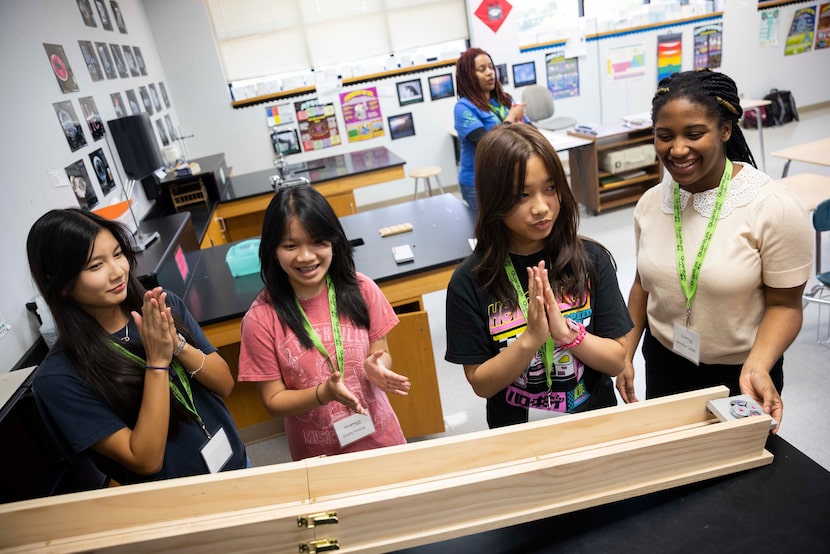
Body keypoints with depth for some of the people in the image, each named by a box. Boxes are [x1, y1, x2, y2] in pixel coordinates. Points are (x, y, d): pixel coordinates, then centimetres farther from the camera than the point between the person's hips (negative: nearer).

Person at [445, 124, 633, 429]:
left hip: (595, 421, 1)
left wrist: (565, 331, -26)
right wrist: (531, 338, -27)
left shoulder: (592, 259, -13)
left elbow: (617, 361, -9)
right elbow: (481, 384, -13)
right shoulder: (469, 282, -18)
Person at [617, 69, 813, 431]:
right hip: (663, 364, 4)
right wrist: (625, 355, 2)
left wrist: (756, 367, -28)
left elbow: (784, 304, -13)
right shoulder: (650, 203, -5)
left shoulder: (775, 209, -19)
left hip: (740, 373, -3)